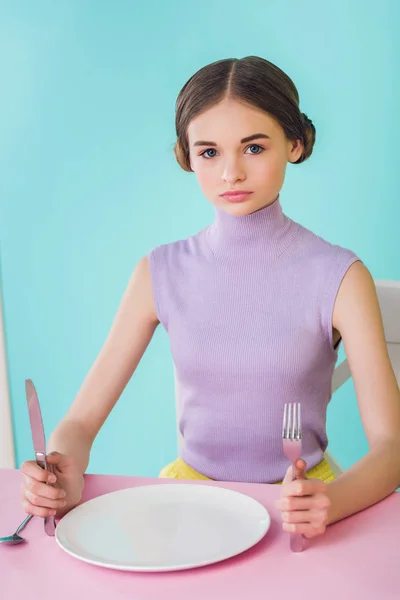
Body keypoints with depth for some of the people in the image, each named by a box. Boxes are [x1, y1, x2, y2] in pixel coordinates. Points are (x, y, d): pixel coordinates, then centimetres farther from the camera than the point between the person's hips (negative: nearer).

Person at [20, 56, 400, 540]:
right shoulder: (162, 273, -1)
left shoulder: (339, 278, -8)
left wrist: (332, 500, -33)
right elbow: (81, 420, 0)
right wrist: (62, 474, -23)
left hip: (298, 506, -1)